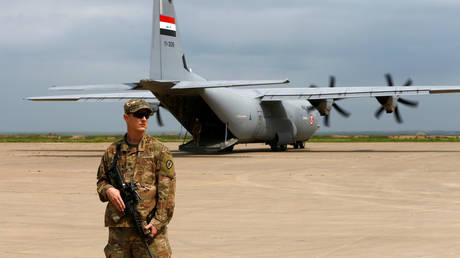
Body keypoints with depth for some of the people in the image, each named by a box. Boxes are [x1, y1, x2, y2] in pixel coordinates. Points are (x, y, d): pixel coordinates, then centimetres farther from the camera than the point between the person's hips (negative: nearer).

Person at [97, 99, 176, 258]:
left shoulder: (159, 151, 1)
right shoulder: (113, 151, 12)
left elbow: (167, 191, -4)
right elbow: (101, 180, 21)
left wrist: (158, 221, -13)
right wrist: (108, 190, -4)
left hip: (149, 228, -3)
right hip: (118, 228, 3)